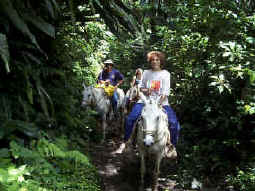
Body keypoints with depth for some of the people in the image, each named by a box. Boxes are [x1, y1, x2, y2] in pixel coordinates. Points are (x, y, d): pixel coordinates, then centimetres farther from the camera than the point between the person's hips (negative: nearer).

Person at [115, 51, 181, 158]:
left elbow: (165, 93, -4)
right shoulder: (146, 73, 10)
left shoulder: (165, 74, 4)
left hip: (161, 102, -1)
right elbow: (141, 87, 16)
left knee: (174, 123, -21)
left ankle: (172, 146, 1)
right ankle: (124, 143, -2)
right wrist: (145, 91, -8)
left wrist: (159, 103, -19)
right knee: (130, 118, -18)